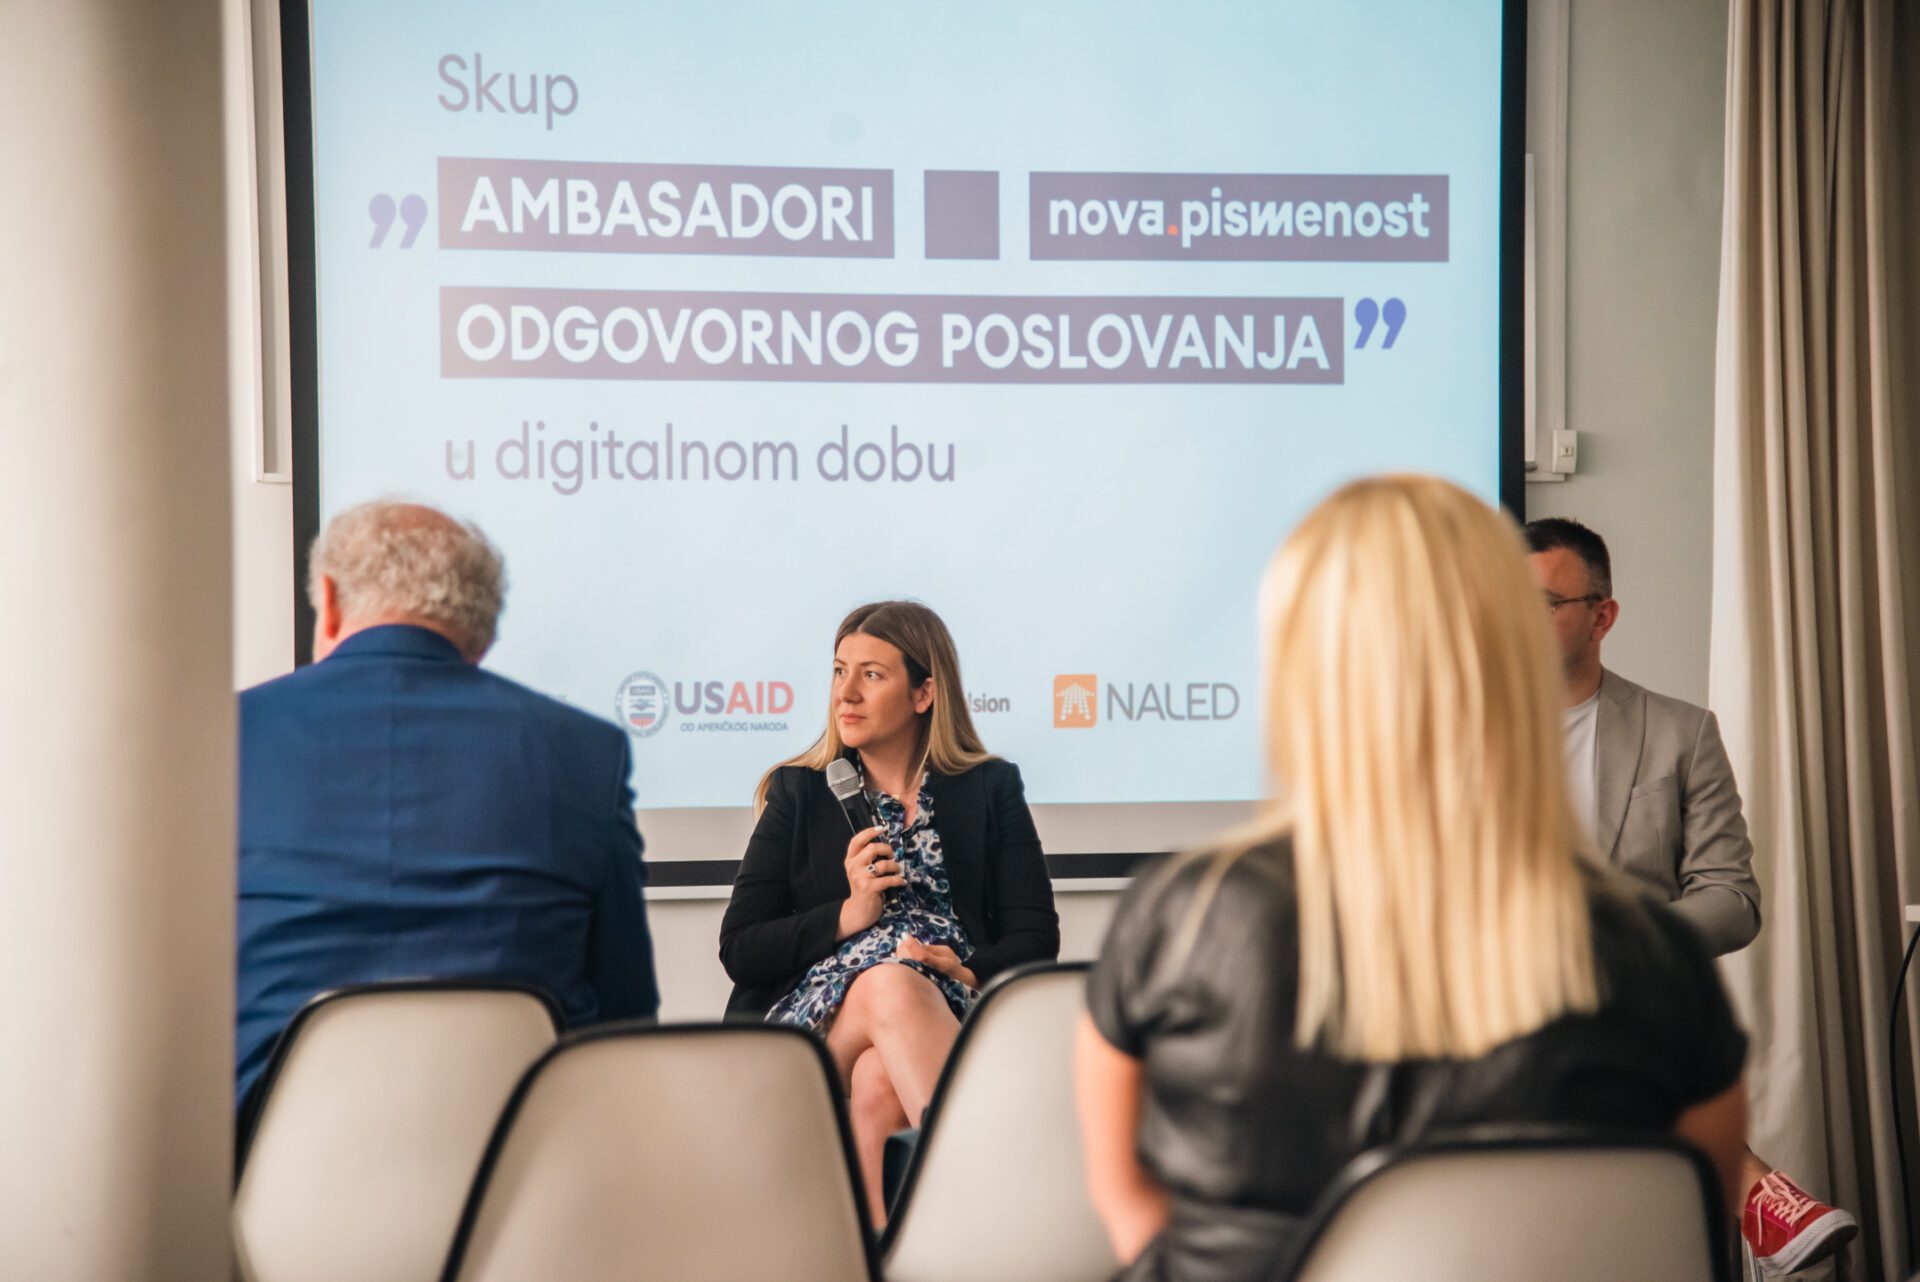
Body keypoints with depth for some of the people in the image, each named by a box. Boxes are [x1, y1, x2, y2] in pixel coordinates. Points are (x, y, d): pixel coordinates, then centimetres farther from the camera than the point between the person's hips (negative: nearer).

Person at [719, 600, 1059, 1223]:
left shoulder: (990, 790, 15)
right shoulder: (799, 793, 15)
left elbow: (1036, 937, 5)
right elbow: (738, 950, 6)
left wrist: (971, 974, -15)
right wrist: (848, 915, -7)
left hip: (948, 1015, 0)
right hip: (811, 1023, 0)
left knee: (879, 1083, -38)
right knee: (891, 985, -36)